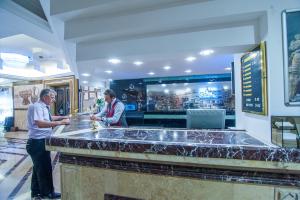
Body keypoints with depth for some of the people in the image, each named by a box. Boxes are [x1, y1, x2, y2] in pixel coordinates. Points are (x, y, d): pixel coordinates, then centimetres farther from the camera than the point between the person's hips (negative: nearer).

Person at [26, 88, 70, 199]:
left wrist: (63, 117, 17)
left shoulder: (43, 107, 10)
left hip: (42, 142, 10)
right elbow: (40, 123, -34)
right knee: (45, 168, 5)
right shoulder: (36, 106, -20)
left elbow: (49, 118, 28)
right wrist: (59, 122, -35)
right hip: (37, 143, -10)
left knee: (39, 167, 22)